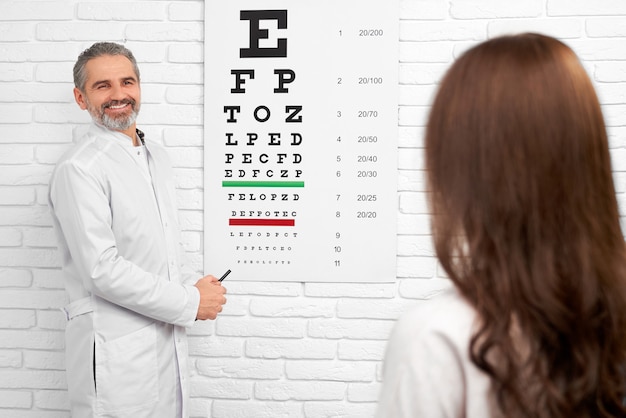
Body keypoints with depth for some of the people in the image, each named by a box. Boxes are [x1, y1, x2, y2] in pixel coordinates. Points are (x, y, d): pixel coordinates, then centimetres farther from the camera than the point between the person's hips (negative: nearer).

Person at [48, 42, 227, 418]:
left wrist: (193, 284, 0)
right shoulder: (79, 169, -15)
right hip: (115, 349, -7)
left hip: (170, 338, 8)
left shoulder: (157, 156, 12)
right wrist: (190, 302, -14)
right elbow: (102, 270, -21)